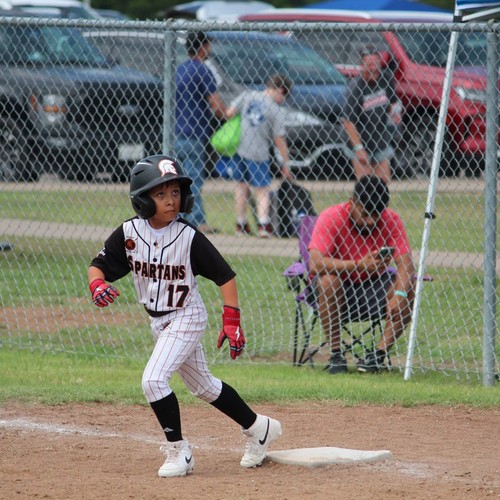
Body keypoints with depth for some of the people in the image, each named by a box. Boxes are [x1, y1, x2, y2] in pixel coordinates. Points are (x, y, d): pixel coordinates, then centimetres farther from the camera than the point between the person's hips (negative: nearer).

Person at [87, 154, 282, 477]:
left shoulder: (189, 237, -20)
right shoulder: (128, 234, -9)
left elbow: (225, 276, -15)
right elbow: (99, 265, -2)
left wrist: (232, 320, -21)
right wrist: (97, 285, -25)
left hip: (186, 317, -6)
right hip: (158, 322, 6)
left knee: (154, 379, -21)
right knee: (203, 386, 18)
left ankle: (179, 452, -8)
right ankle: (259, 428, 36)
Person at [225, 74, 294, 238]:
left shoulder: (247, 96, 0)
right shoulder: (276, 112, -8)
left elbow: (229, 113, -3)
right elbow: (279, 140, -8)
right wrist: (285, 164, -1)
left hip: (239, 149, 3)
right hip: (259, 154, -3)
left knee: (242, 187, 16)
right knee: (263, 189, 6)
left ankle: (241, 224, 22)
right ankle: (263, 223, -11)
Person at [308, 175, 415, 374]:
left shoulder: (391, 221, -10)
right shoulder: (331, 218, -19)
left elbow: (406, 264, -21)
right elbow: (315, 265, -32)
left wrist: (400, 294, -42)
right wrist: (360, 265, -41)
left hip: (373, 289, 3)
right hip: (336, 291, -3)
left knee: (408, 287, -24)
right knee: (328, 280, -36)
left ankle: (379, 353, -22)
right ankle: (336, 354, -27)